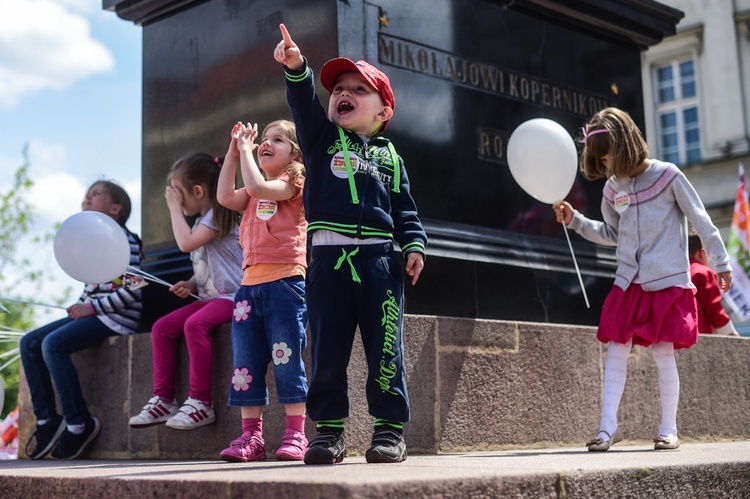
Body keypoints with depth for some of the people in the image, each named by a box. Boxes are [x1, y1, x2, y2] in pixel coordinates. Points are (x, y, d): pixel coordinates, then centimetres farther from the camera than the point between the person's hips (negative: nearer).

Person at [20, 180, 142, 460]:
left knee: (53, 343, -27)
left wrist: (92, 307, -16)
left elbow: (132, 290, -18)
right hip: (92, 314, 10)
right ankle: (47, 420, 3)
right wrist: (80, 306, 6)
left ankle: (79, 423, -19)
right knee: (29, 343, 1)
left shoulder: (123, 239, -10)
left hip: (117, 317, -10)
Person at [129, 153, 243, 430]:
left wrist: (174, 207, -10)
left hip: (232, 295, -10)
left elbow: (186, 243, -22)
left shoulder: (217, 215, -8)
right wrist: (190, 284, 4)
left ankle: (200, 402, -29)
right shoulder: (202, 221, 21)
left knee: (194, 324, -33)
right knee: (161, 327, -3)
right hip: (209, 296, 10)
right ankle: (163, 399, -3)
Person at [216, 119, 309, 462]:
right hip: (251, 283, 8)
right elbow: (227, 197, 6)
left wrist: (245, 151, -4)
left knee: (287, 359, -5)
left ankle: (295, 436, 0)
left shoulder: (293, 181, 0)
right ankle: (251, 437, 10)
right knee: (246, 364, 5)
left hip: (284, 282, -8)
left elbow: (257, 186, -17)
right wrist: (233, 153, 7)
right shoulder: (255, 192, 23)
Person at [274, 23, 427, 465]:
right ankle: (330, 429, 12)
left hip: (380, 257, 0)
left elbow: (405, 209, 14)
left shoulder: (389, 155, 16)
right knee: (328, 349, 2)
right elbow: (303, 101, -5)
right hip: (329, 256, 0)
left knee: (385, 348, -1)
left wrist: (414, 245, -2)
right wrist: (296, 66, -23)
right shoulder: (322, 137, 14)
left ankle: (390, 429, 9)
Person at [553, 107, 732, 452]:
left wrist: (721, 263, 0)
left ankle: (669, 430, 12)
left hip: (668, 282, -4)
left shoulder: (667, 176, -7)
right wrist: (575, 220, 9)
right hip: (628, 283, 5)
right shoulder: (612, 188, 7)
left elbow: (702, 222, -2)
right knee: (616, 351, -2)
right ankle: (608, 427, 2)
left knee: (663, 353, -1)